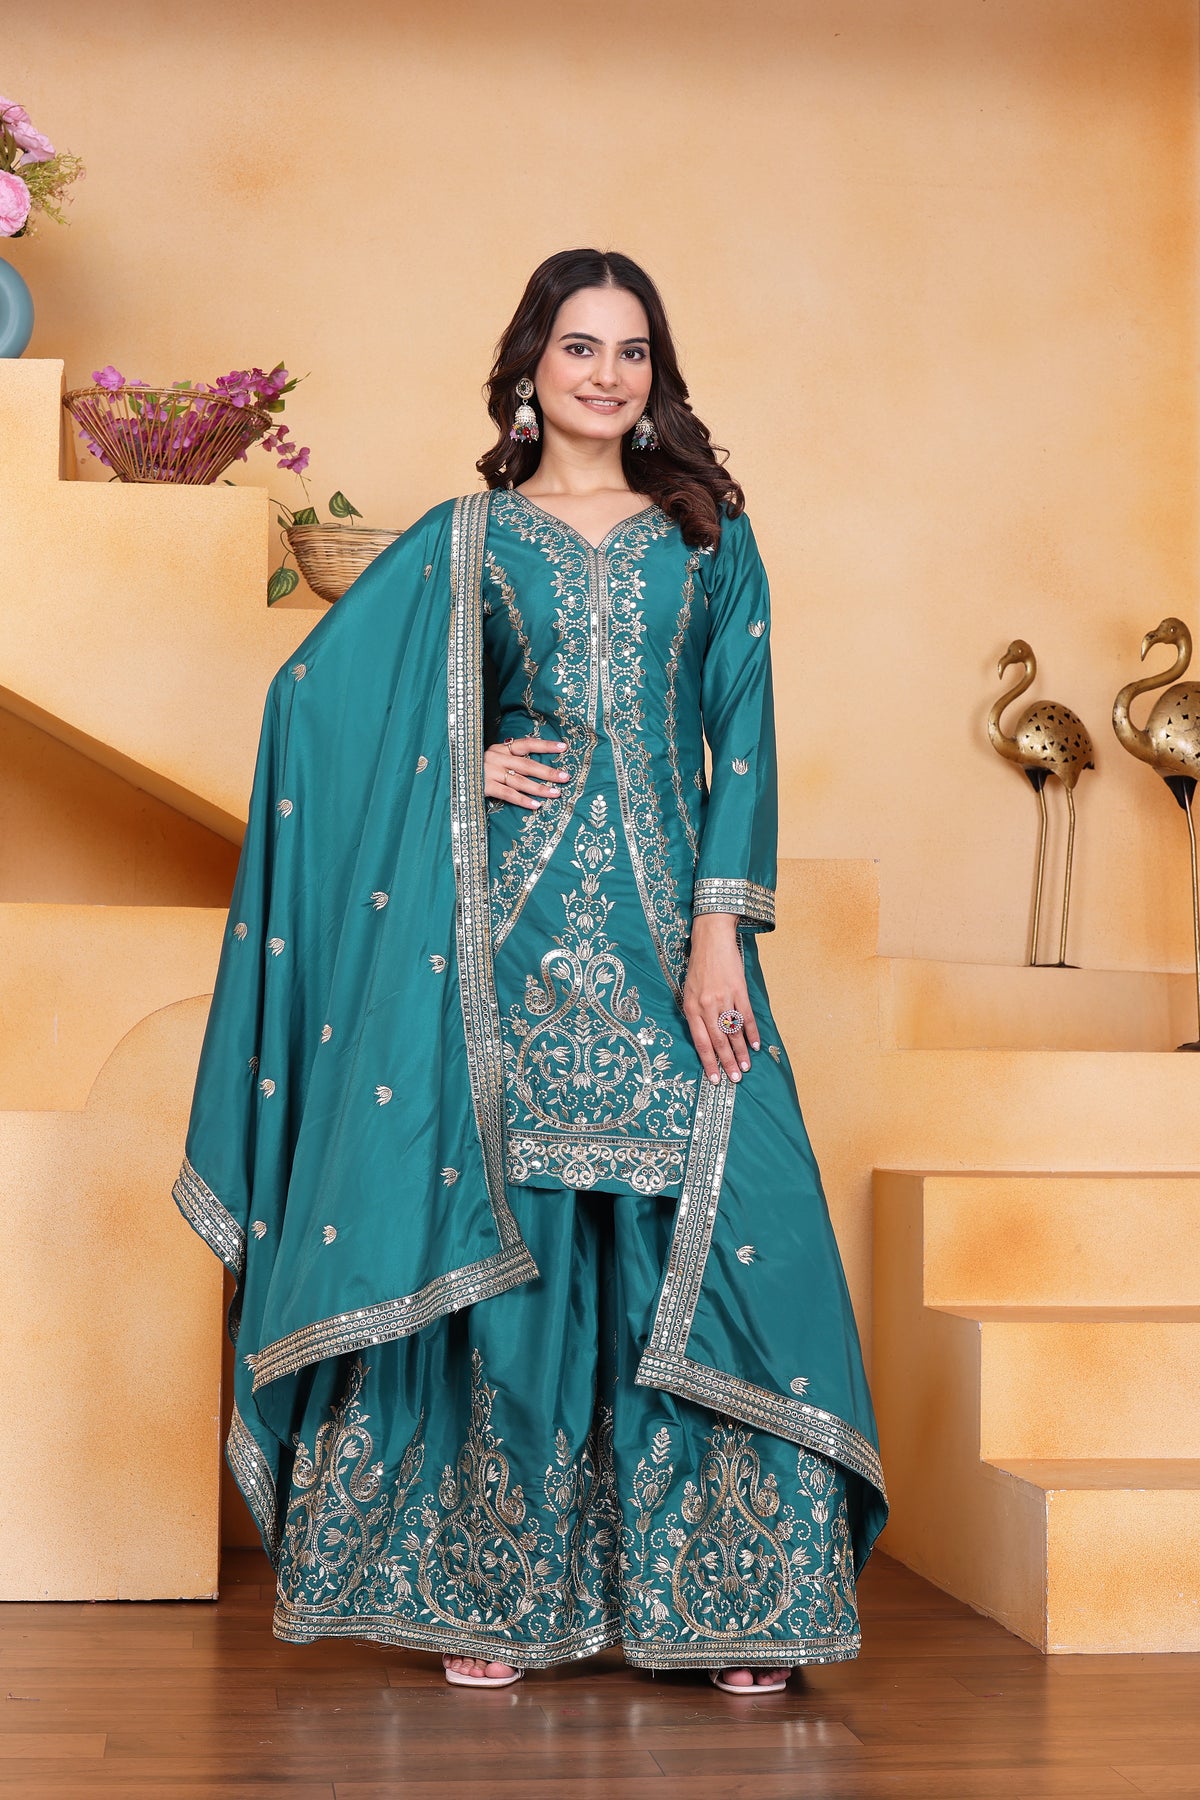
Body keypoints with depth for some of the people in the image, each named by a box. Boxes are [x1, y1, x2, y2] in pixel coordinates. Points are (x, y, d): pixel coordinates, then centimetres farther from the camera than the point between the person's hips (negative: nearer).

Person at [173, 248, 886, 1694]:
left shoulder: (708, 535, 12)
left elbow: (743, 734, 3)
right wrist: (456, 766, -2)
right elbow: (314, 690, 11)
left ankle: (729, 1595, 2)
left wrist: (719, 931, -8)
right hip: (511, 932, 0)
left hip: (668, 927, 1)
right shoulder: (465, 539, 10)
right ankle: (497, 1597, 9)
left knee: (706, 1235, -7)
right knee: (507, 1240, -2)